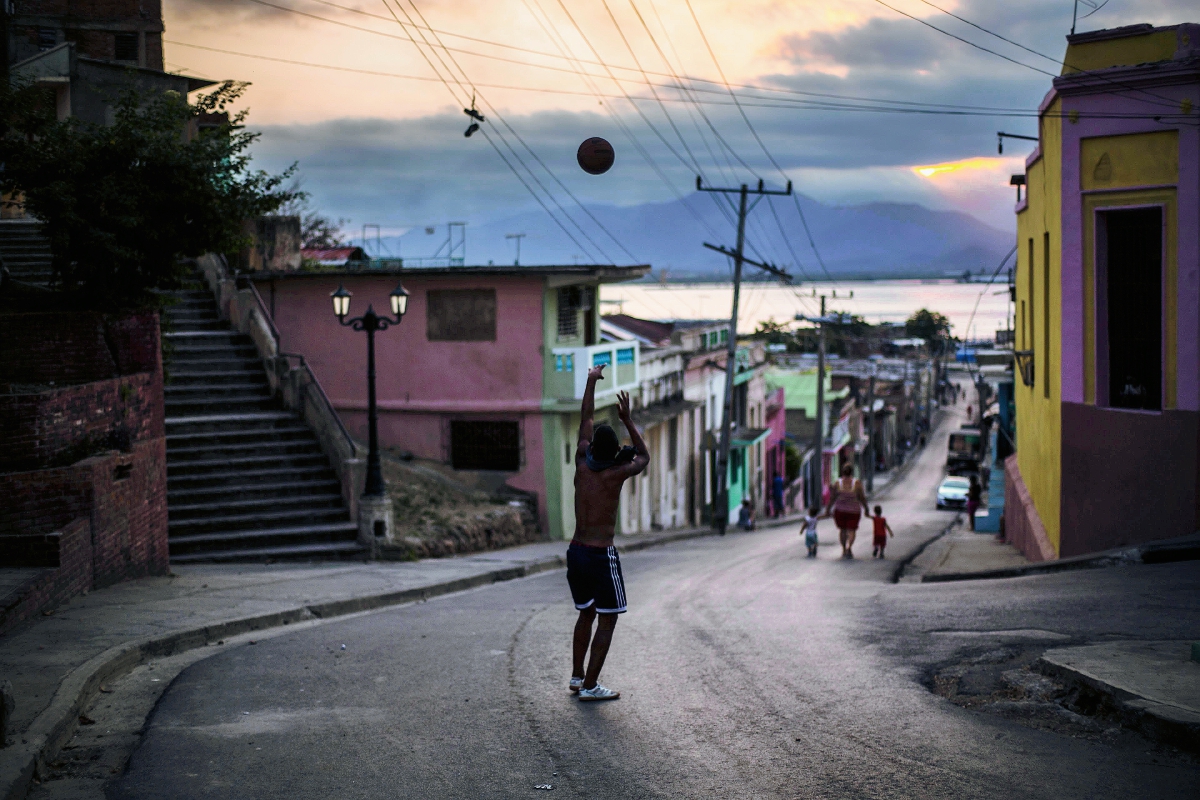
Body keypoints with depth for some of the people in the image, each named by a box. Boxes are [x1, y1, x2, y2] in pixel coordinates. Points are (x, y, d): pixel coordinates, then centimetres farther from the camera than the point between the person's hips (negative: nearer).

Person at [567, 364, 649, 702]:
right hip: (601, 555, -6)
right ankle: (590, 686, -3)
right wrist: (627, 420, 8)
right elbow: (644, 456, 9)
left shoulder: (582, 465, 2)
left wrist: (592, 380, 22)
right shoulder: (616, 474, -11)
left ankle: (577, 676, 24)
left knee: (587, 613, 21)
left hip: (575, 551, 6)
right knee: (607, 619, 1)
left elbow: (585, 420, 13)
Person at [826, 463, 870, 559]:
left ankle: (844, 549, 18)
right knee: (852, 530, 3)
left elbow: (832, 498, -4)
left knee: (842, 530, 17)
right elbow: (862, 498, -7)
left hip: (840, 510, 1)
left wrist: (827, 510, 6)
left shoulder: (837, 483, -8)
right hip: (853, 511, -1)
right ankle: (849, 547, -21)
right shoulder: (857, 483, -11)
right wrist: (866, 509, 5)